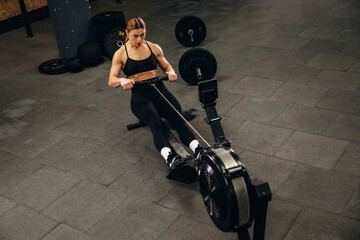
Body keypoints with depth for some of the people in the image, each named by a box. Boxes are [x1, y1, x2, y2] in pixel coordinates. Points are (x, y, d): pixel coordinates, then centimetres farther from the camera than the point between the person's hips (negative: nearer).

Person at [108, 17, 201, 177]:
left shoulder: (154, 48, 12)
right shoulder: (121, 54, 4)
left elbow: (166, 66, 21)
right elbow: (111, 80, 0)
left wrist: (171, 72, -4)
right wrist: (122, 81, -24)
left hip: (159, 90, 3)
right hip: (139, 96, -3)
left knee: (178, 119, -28)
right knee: (156, 123, -34)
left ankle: (199, 152, -47)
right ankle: (170, 159, -56)